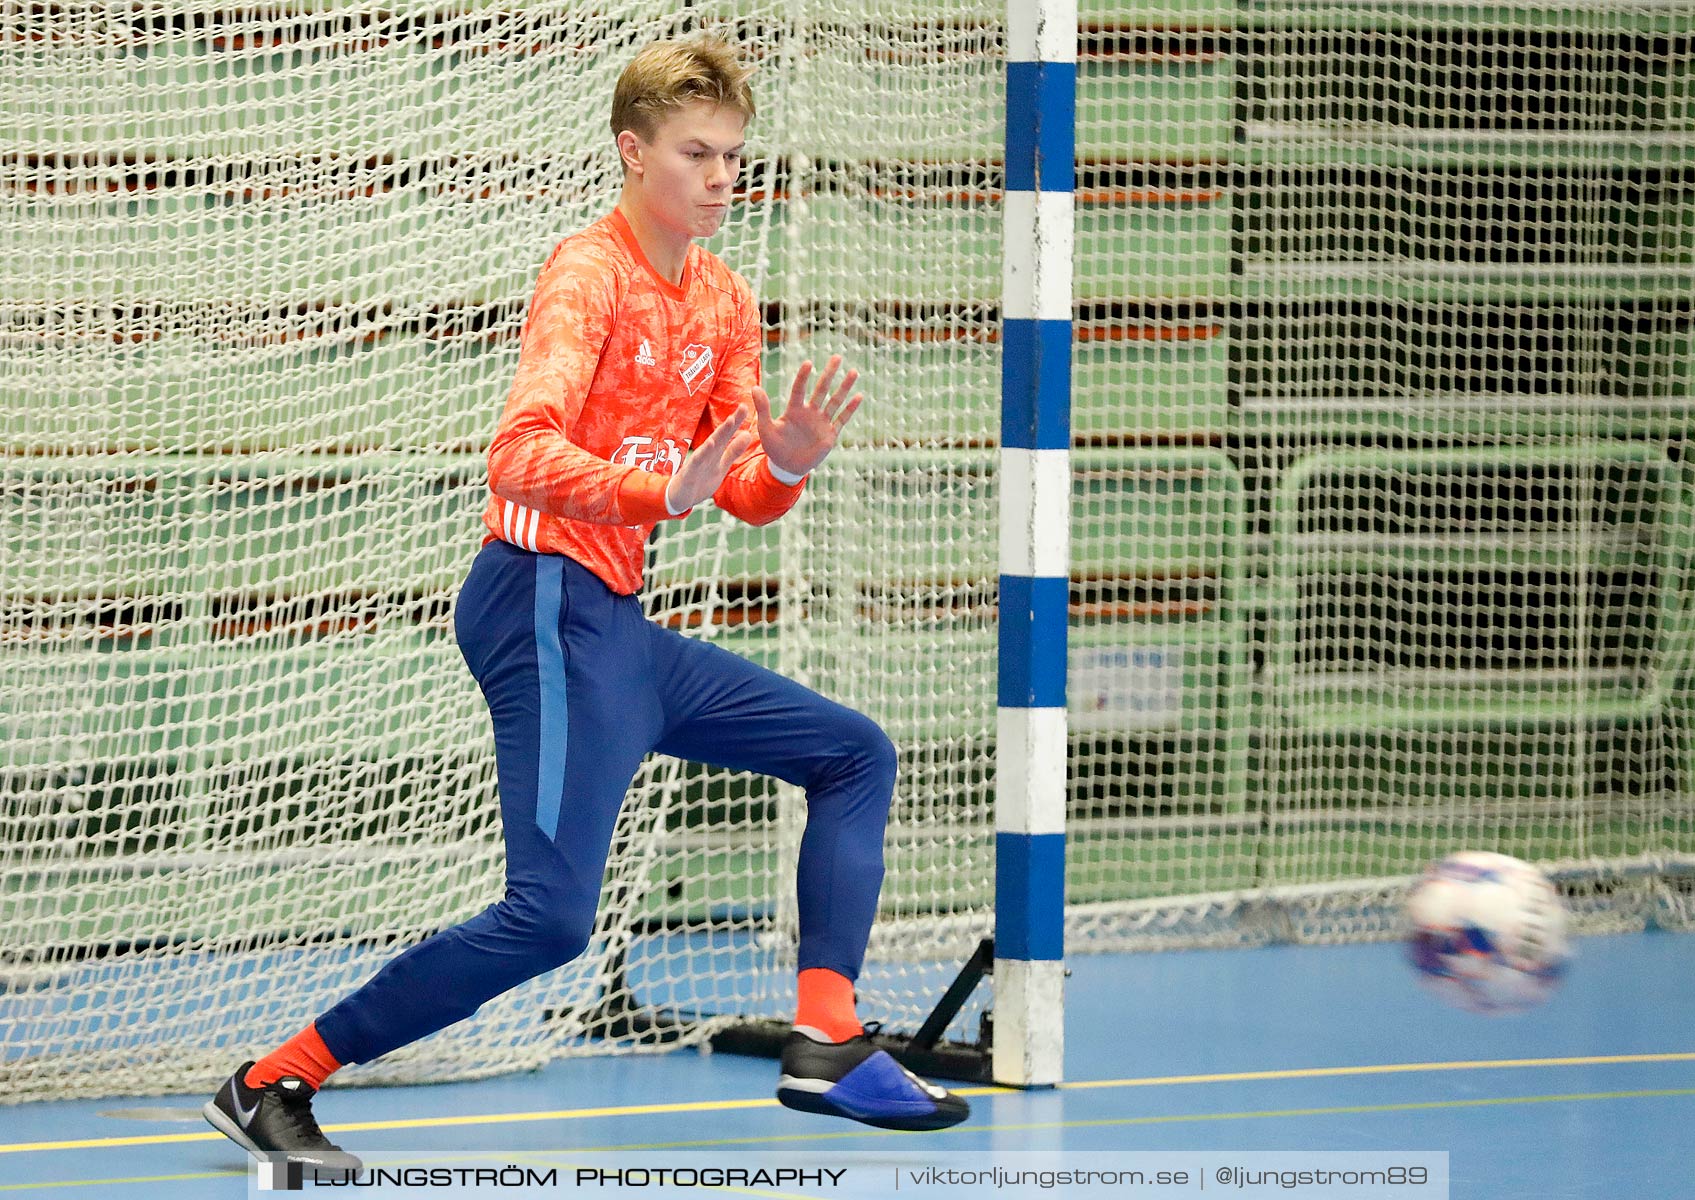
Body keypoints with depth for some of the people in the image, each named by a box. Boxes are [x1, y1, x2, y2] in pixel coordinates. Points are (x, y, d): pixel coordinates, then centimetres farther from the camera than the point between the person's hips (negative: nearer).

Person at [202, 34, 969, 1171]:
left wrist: (785, 465, -9)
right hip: (548, 603, -10)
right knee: (552, 915, -20)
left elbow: (745, 494, 14)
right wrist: (664, 493, -41)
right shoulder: (590, 272, -12)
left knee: (854, 755, 15)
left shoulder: (725, 300, 14)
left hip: (618, 623, 10)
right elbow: (524, 457, -25)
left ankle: (827, 1043, 5)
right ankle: (274, 1082, -14)